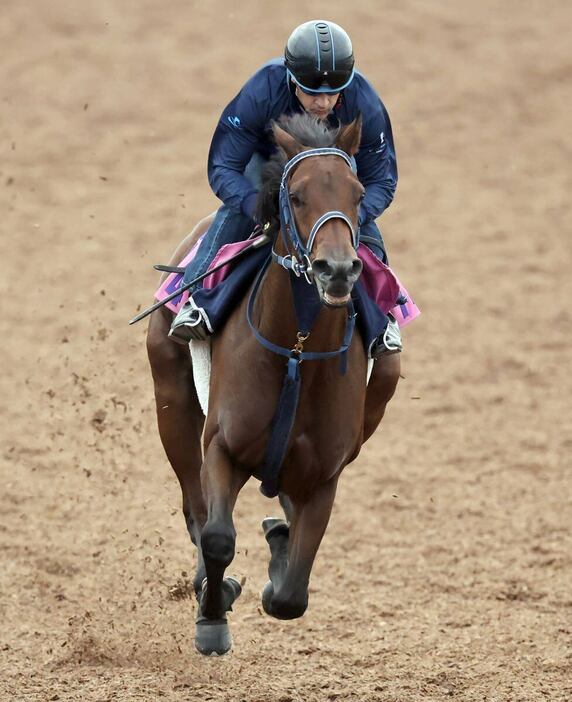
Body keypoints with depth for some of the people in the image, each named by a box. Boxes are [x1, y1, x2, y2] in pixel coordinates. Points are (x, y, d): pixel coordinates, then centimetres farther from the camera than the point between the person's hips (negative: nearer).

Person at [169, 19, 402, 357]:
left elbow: (381, 182, -25)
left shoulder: (365, 105, -36)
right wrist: (260, 207, -55)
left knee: (362, 223, -21)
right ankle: (197, 299, -25)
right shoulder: (260, 94, -41)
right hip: (267, 157, -1)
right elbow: (223, 169, -35)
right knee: (237, 210, -28)